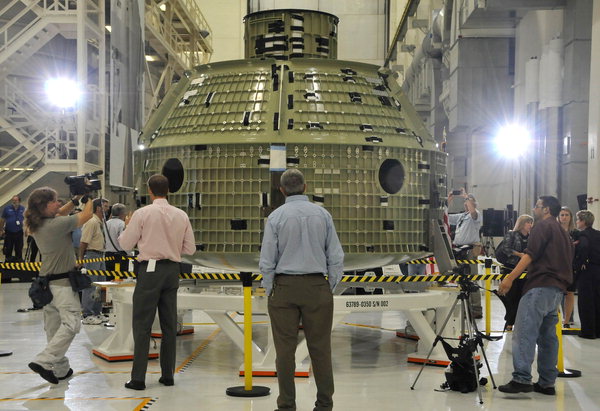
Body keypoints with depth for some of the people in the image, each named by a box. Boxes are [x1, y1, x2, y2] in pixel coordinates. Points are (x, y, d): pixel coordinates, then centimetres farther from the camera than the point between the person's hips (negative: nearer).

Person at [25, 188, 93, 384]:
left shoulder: (37, 225, 6)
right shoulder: (56, 225, -19)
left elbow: (59, 214, 26)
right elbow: (86, 216, -7)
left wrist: (76, 199, 18)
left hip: (46, 280, 9)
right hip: (62, 282, -9)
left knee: (53, 327, 11)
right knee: (71, 323, -11)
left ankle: (60, 369, 18)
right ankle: (44, 361, -18)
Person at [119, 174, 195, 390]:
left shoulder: (142, 214, -8)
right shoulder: (181, 215, 4)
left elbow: (126, 244, -1)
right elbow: (190, 248, 9)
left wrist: (127, 227, 17)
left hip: (150, 269, -4)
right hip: (173, 270, 4)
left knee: (142, 324, -1)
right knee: (169, 324, 11)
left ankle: (138, 378, -2)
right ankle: (168, 374, 16)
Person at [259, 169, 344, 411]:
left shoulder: (276, 217, -3)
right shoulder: (323, 214, 2)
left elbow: (267, 261, -3)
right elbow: (336, 257, 2)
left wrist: (270, 291, 8)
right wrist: (330, 288, 10)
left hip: (285, 287, -1)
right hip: (317, 286, 1)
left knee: (285, 349, 3)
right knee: (320, 348, 5)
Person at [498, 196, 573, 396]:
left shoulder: (542, 226, -1)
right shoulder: (563, 233, 26)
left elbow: (530, 254, -14)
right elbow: (568, 261, 27)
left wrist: (510, 277, -19)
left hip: (540, 287, -9)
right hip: (558, 289, 9)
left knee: (524, 333, -14)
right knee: (547, 336, 10)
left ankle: (522, 379, -23)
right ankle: (547, 383, 10)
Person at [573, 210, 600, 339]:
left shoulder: (583, 235, -11)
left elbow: (584, 246, -30)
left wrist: (580, 264, -18)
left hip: (586, 271, -7)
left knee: (585, 301, 0)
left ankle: (588, 331, 2)